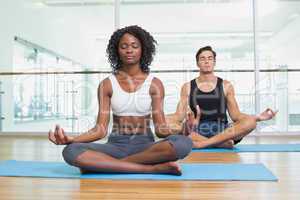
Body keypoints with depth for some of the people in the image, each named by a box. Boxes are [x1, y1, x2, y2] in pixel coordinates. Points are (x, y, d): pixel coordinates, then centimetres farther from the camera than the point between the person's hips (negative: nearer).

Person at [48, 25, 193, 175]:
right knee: (71, 151, -28)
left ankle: (104, 164, -24)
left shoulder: (154, 84, 3)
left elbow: (160, 127, -4)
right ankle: (153, 168, -27)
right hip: (116, 146, 1)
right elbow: (101, 129, -2)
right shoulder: (107, 84, 4)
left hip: (145, 145, -1)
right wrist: (71, 139, -19)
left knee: (183, 143, -32)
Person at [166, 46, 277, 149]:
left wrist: (258, 117, -8)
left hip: (221, 132, 1)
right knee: (165, 121, -28)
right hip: (195, 132, 0)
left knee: (250, 122, -26)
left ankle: (200, 144, -30)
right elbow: (179, 116, 4)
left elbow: (235, 115, 7)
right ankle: (222, 143, -28)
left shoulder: (226, 86, 11)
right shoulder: (187, 87, 10)